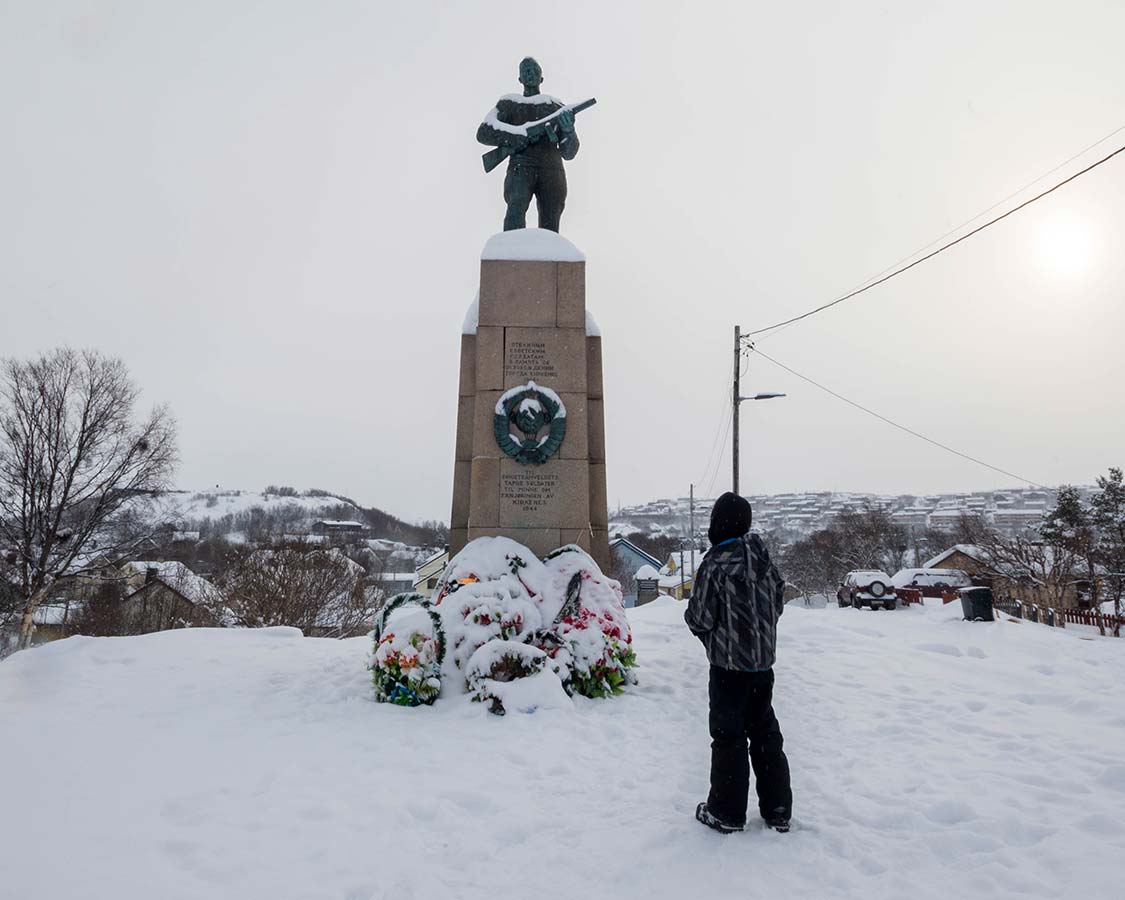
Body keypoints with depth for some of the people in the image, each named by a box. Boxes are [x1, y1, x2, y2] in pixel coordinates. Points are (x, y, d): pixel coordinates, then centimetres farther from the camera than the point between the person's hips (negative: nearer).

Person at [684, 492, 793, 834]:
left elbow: (700, 619, -16)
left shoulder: (715, 564, -19)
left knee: (728, 735, 6)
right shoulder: (764, 558, 0)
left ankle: (727, 813, 17)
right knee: (765, 731, 17)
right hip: (763, 660, 6)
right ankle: (778, 810, 26)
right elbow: (779, 599, 11)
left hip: (730, 664, -6)